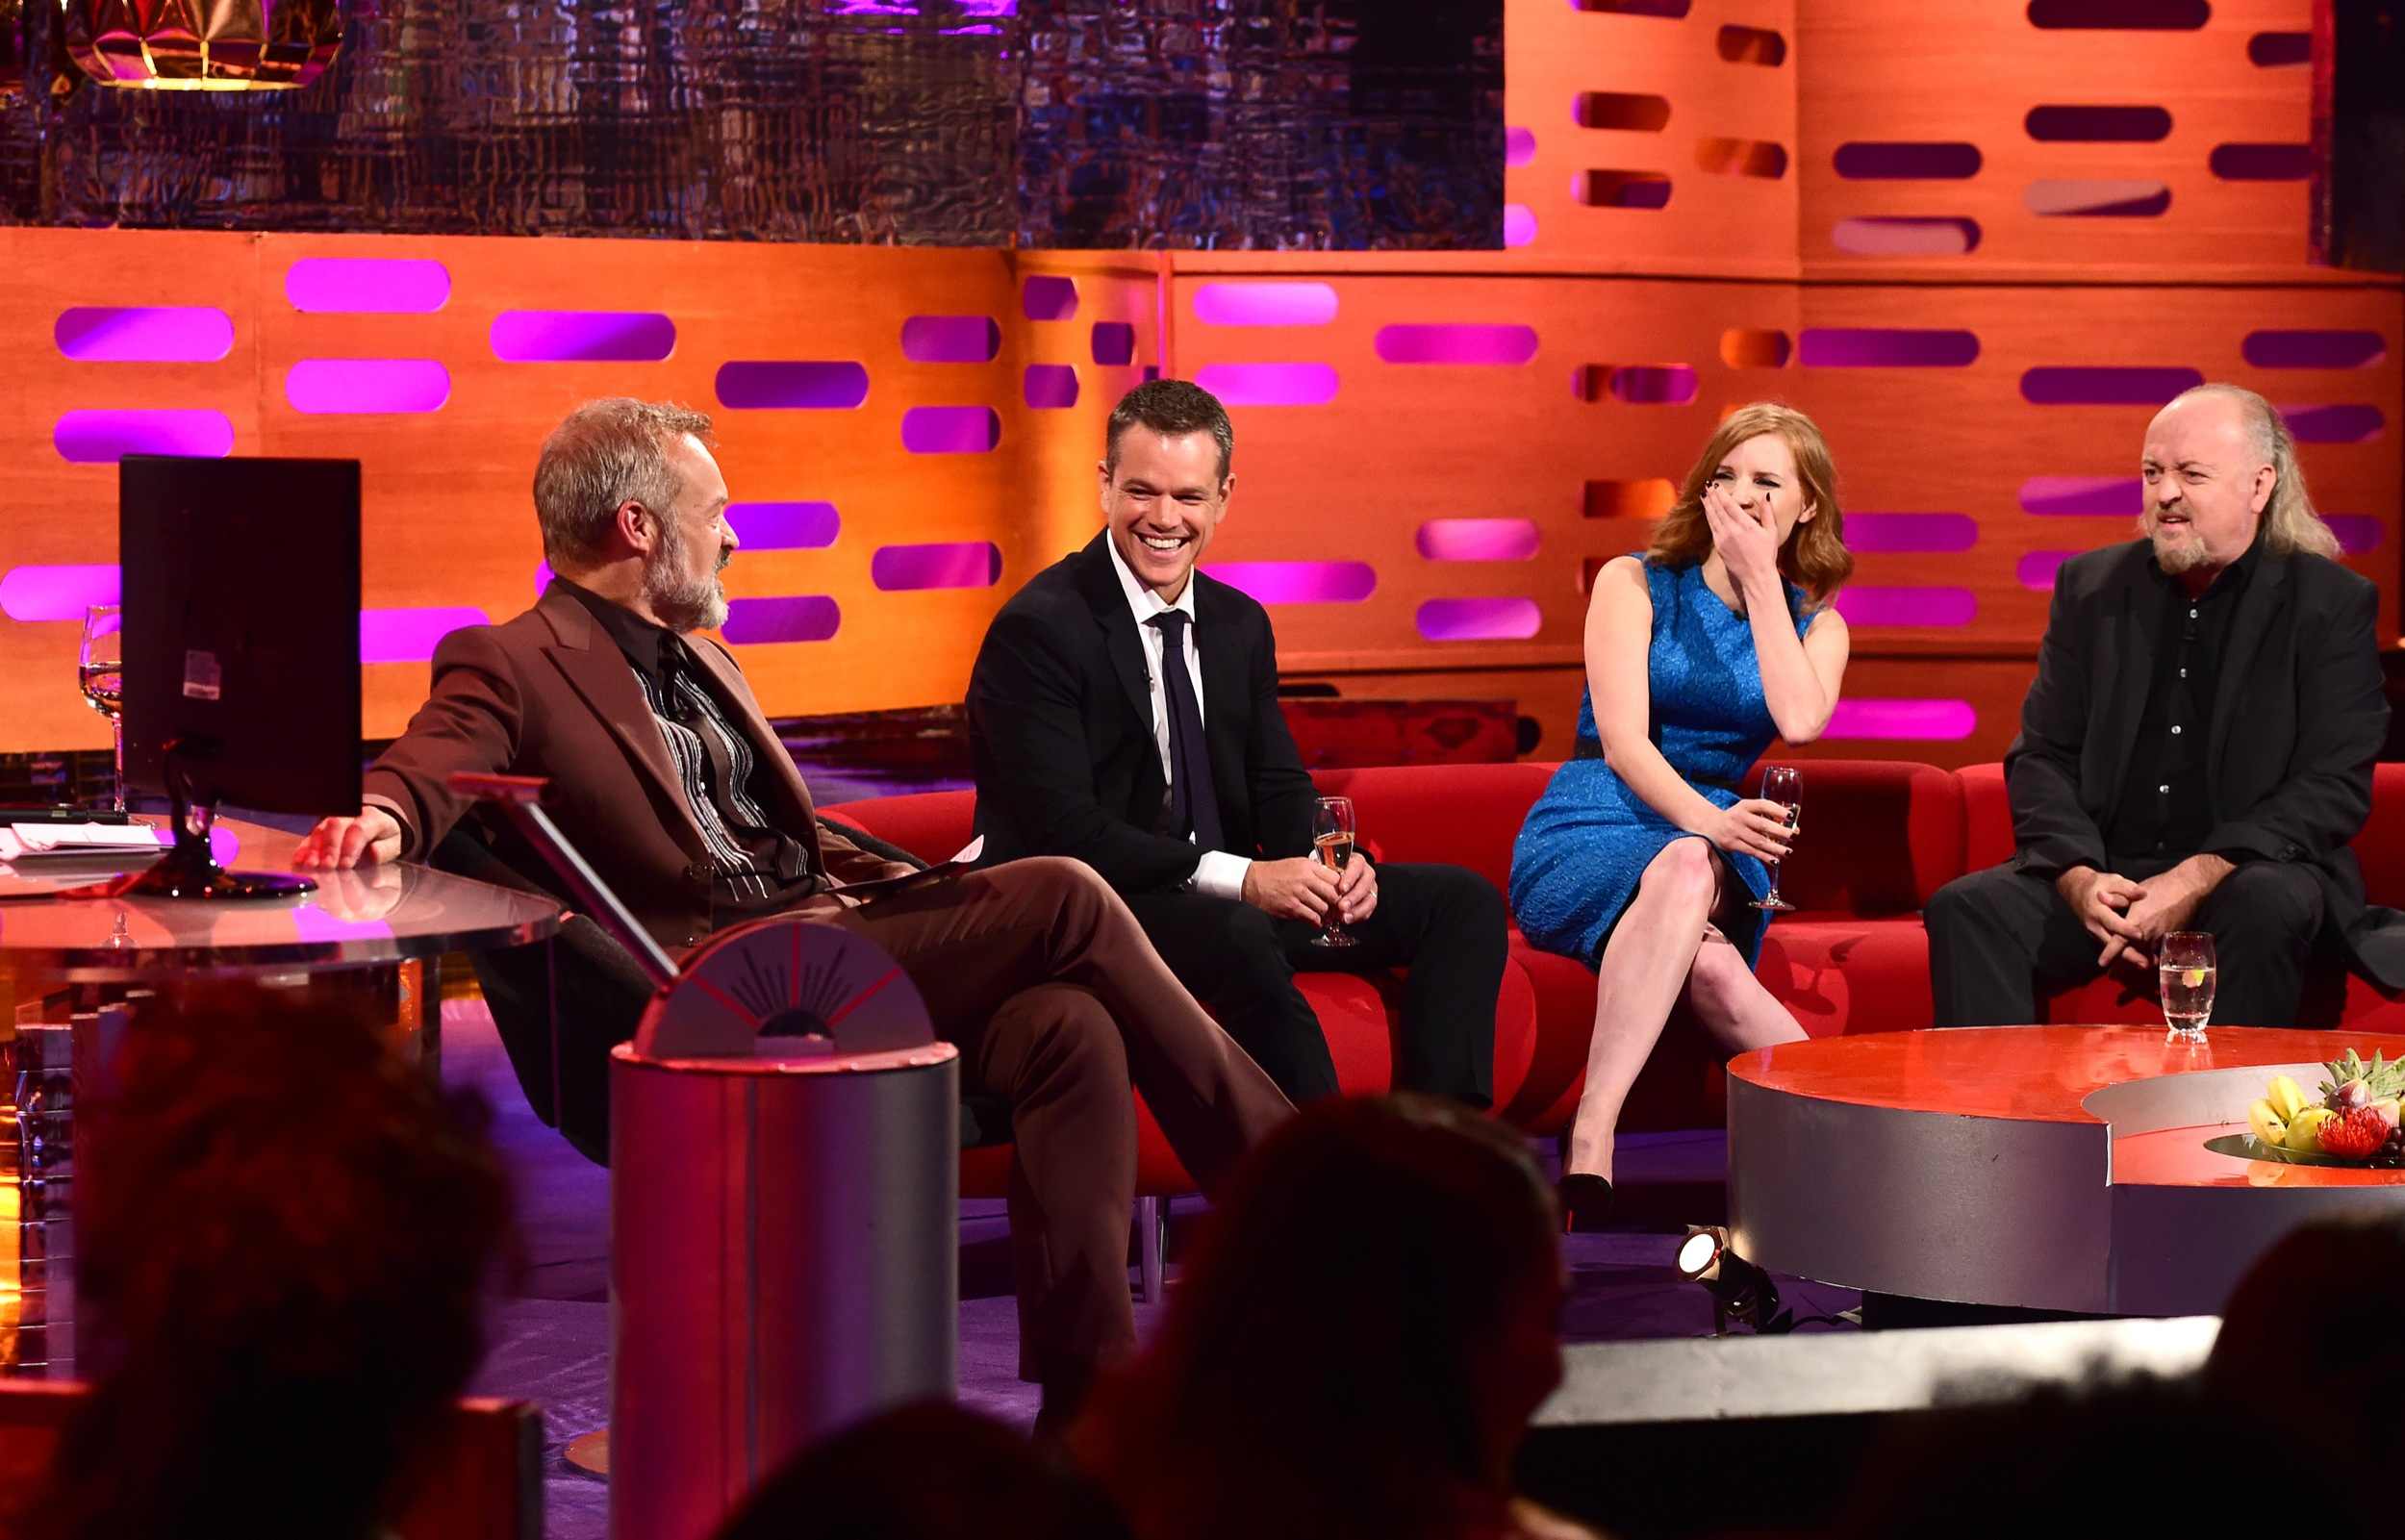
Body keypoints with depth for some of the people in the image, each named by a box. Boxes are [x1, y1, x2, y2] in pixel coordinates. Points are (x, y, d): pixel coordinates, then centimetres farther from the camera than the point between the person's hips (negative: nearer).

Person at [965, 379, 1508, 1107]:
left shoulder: (1240, 625, 12)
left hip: (1234, 899, 8)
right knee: (1237, 935, -39)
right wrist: (1240, 879, -28)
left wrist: (1332, 862, -12)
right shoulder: (1038, 630, -13)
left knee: (1463, 902, -4)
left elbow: (1279, 787, 13)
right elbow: (1062, 828, -21)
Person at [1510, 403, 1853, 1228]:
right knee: (1686, 864, -39)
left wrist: (1759, 579, -5)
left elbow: (1800, 719, -10)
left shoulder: (1815, 624, 14)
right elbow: (1623, 740, -9)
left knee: (1711, 963, -37)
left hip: (1715, 843, 3)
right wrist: (1706, 820, -29)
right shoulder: (1633, 584, 6)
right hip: (1585, 838, -2)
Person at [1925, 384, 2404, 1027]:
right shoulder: (2092, 586, 12)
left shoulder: (2332, 603, 1)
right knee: (1964, 909, -23)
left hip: (2248, 871, -3)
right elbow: (2041, 757, 10)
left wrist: (2199, 878, -19)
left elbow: (2335, 785, -6)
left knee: (2268, 905, -37)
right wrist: (2078, 876, -11)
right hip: (2103, 879, 3)